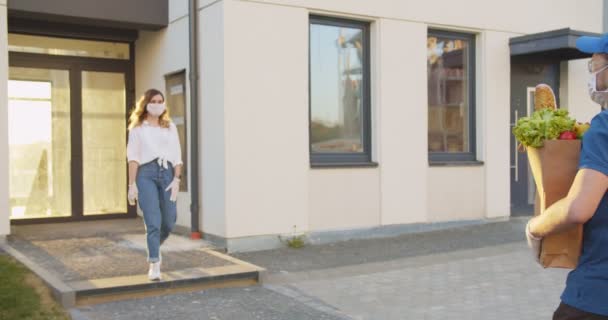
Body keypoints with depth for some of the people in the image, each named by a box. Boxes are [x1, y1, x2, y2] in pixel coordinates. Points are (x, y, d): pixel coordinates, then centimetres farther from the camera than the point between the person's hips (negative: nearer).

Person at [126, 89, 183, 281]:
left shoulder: (170, 127, 14)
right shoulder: (137, 128, 7)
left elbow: (176, 155, 9)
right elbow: (133, 157, 1)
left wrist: (176, 180, -3)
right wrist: (132, 184, -6)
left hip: (167, 173, 3)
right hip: (146, 174, -3)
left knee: (169, 221, 5)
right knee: (153, 221, -10)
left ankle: (155, 247, 35)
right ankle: (154, 265, -3)